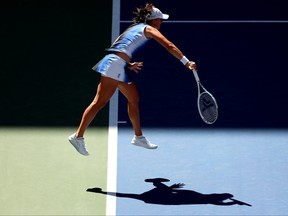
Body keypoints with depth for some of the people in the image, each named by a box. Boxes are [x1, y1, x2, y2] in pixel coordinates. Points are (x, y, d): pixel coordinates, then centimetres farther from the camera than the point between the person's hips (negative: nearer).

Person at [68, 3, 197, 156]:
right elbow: (169, 46, -8)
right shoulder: (149, 29, 2)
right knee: (100, 102, -10)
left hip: (119, 67, 10)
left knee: (133, 98, 15)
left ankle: (138, 137, 22)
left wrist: (129, 64, 11)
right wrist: (186, 62, -10)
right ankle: (78, 136, -9)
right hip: (115, 64, -10)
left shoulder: (135, 28, 26)